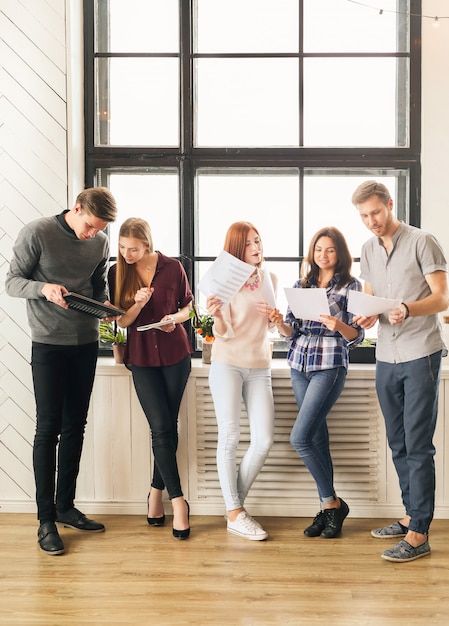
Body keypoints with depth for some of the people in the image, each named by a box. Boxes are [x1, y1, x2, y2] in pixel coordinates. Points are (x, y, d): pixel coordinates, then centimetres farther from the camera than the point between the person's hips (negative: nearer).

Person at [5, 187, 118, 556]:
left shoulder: (101, 242, 5)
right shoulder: (37, 234, -9)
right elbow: (12, 282, -6)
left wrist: (105, 306, -6)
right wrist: (44, 288, -26)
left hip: (86, 343, 5)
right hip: (49, 344, -5)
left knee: (75, 427, 11)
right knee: (48, 428, -1)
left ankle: (65, 505, 24)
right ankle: (46, 520, 8)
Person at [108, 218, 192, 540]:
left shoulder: (172, 267, -4)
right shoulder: (117, 272, -1)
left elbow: (188, 304, 8)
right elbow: (122, 320, -2)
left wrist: (176, 318, -13)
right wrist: (138, 304, -22)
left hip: (175, 354, 0)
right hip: (142, 357, 0)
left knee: (169, 427, 6)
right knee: (161, 428, -7)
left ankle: (157, 491, 24)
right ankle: (178, 500, 0)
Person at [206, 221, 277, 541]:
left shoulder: (270, 280, 9)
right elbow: (225, 332, -8)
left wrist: (272, 317, -2)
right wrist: (217, 317, -29)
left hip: (259, 367, 4)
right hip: (228, 363, -4)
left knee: (264, 440, -1)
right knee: (230, 437, -2)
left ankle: (236, 505, 16)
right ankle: (234, 514, 6)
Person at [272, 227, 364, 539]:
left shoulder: (351, 286, 0)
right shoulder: (301, 285, 13)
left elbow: (357, 336, -4)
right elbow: (291, 331, 10)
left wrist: (339, 325, -24)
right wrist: (279, 322, -12)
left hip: (330, 366, -5)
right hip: (300, 365, 5)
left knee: (300, 437, -12)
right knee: (317, 436, 8)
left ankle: (331, 503, 6)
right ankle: (329, 507, 18)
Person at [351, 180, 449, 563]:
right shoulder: (368, 251, 13)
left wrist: (408, 309, -30)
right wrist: (368, 316, -7)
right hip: (386, 357, 6)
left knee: (418, 446, -5)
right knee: (398, 444, 13)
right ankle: (412, 516, 26)